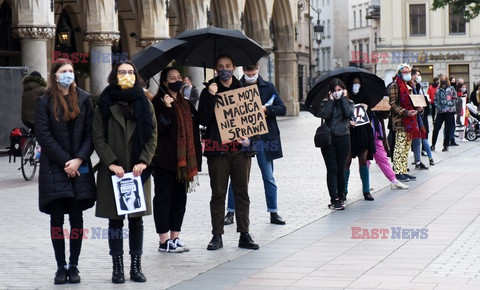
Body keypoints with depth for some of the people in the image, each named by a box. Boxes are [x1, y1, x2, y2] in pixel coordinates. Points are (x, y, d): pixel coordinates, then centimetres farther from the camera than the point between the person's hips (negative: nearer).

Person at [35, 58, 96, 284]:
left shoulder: (83, 99, 7)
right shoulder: (45, 101, 2)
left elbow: (91, 132, 3)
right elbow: (43, 134, -5)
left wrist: (79, 159, -10)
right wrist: (65, 161, -11)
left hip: (79, 168, 1)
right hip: (54, 169, -1)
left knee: (76, 218, 3)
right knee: (57, 219, 0)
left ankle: (73, 266, 9)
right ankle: (61, 267, 7)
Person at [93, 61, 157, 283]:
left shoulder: (144, 103, 9)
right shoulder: (105, 105, 2)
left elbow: (153, 135, 6)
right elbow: (98, 138, -1)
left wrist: (144, 161, -7)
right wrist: (111, 163, -12)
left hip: (138, 171, 2)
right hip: (113, 172, -2)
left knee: (137, 221, 4)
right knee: (115, 221, 2)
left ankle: (136, 267, 11)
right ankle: (117, 267, 8)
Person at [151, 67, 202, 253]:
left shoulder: (186, 104, 16)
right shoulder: (158, 103, -5)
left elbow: (194, 130, 18)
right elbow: (158, 129, -16)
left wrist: (196, 160, 13)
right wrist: (166, 108, -26)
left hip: (183, 160, 7)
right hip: (165, 159, -7)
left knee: (180, 198, 10)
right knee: (163, 197, -2)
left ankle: (175, 237, 17)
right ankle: (164, 241, 1)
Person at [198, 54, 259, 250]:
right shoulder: (209, 91, 6)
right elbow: (203, 120, -5)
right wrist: (211, 96, -14)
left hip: (241, 148, 2)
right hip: (218, 149, -2)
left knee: (242, 192, 3)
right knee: (218, 193, 1)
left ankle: (244, 234, 7)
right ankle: (217, 236, 6)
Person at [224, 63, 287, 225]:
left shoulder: (268, 87, 6)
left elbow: (282, 109, 2)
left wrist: (265, 109, -13)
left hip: (264, 137, 1)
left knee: (269, 177, 6)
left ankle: (273, 213, 13)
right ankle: (230, 212, 12)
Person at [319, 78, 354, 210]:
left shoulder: (348, 102, 11)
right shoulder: (326, 103, 9)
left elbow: (349, 114, -10)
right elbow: (325, 115, -10)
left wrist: (343, 99, -3)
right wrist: (331, 100, -5)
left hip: (343, 138, 1)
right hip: (328, 139, 0)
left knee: (341, 169, 5)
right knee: (332, 169, -6)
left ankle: (341, 196, 20)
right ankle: (335, 199, -8)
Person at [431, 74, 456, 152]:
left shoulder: (451, 89, 5)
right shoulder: (438, 90, 10)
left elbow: (454, 99, 4)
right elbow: (435, 99, 10)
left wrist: (449, 103, -10)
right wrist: (438, 106, -6)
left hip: (449, 111, -2)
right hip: (440, 111, 2)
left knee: (448, 129, 1)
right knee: (436, 128, -4)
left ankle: (446, 145, 10)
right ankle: (433, 145, 5)